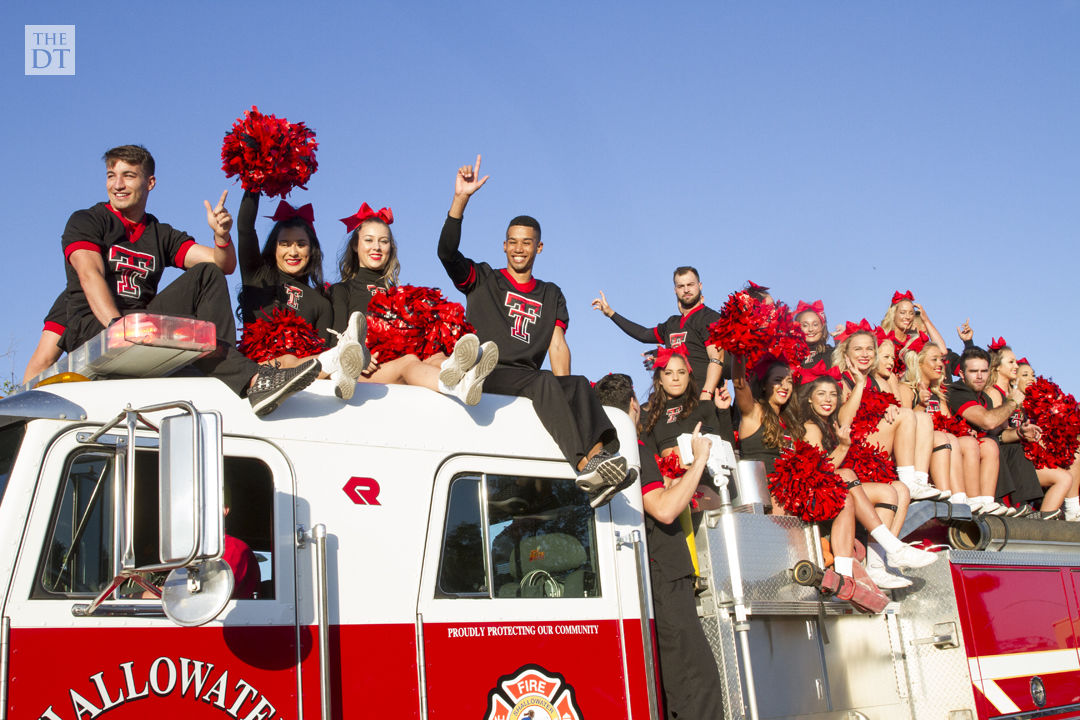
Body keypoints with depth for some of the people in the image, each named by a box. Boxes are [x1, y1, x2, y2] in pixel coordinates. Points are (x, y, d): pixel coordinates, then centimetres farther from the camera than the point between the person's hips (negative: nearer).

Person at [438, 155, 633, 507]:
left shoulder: (551, 295, 26)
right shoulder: (483, 279, 17)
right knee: (543, 381, -34)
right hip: (485, 376, -3)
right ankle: (586, 464, -51)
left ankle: (602, 458, -53)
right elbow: (447, 251, -2)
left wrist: (563, 394, -6)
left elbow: (557, 347, 13)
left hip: (529, 381, 3)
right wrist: (461, 198, -13)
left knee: (578, 384, -29)